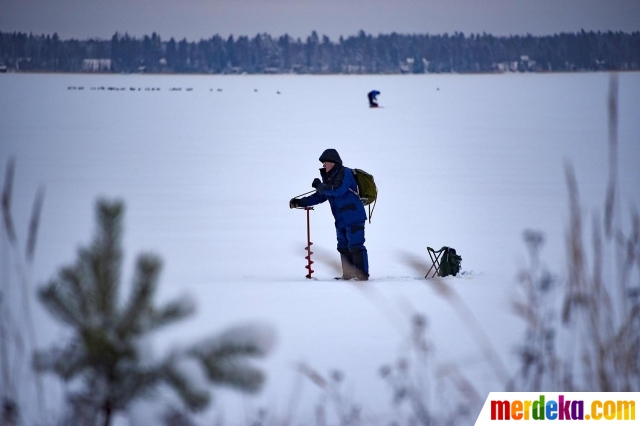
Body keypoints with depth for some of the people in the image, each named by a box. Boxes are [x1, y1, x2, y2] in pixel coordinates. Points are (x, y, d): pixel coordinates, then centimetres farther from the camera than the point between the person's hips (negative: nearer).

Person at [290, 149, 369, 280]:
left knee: (355, 246, -10)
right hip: (341, 220, 10)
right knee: (343, 247, 12)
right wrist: (300, 202, 8)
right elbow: (319, 197, 17)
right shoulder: (330, 177, 15)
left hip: (353, 217, -10)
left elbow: (338, 190, -28)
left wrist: (320, 186, -16)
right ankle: (348, 274, 17)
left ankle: (362, 274, -8)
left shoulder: (345, 173, -12)